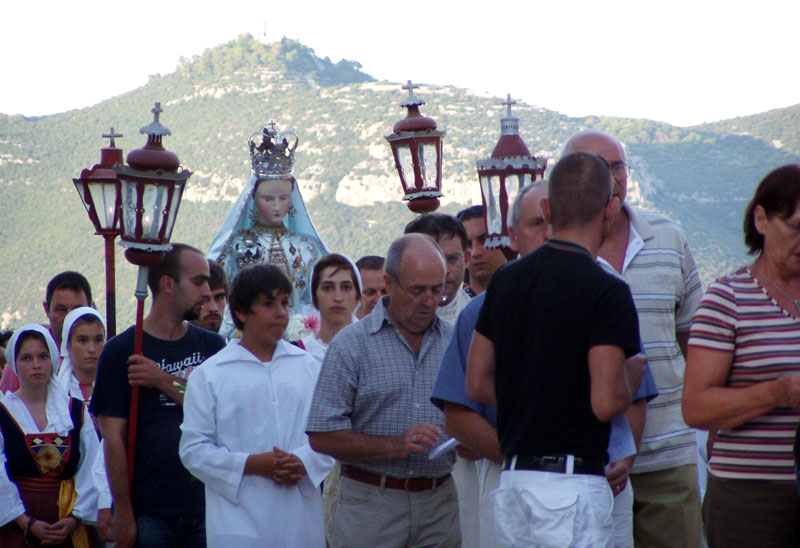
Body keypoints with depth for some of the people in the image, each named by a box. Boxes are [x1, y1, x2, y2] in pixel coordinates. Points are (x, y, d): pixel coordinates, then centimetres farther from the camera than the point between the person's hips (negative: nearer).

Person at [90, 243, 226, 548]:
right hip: (148, 513, -3)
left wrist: (165, 383, -12)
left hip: (205, 507, 3)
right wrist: (122, 512, -10)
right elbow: (113, 438, -6)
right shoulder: (122, 350, -1)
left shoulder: (212, 346, 11)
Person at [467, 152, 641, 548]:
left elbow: (477, 385, 13)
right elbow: (607, 402, -18)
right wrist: (631, 378, 2)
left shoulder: (505, 281, 9)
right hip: (573, 482, -7)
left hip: (513, 477, 7)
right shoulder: (606, 292, -12)